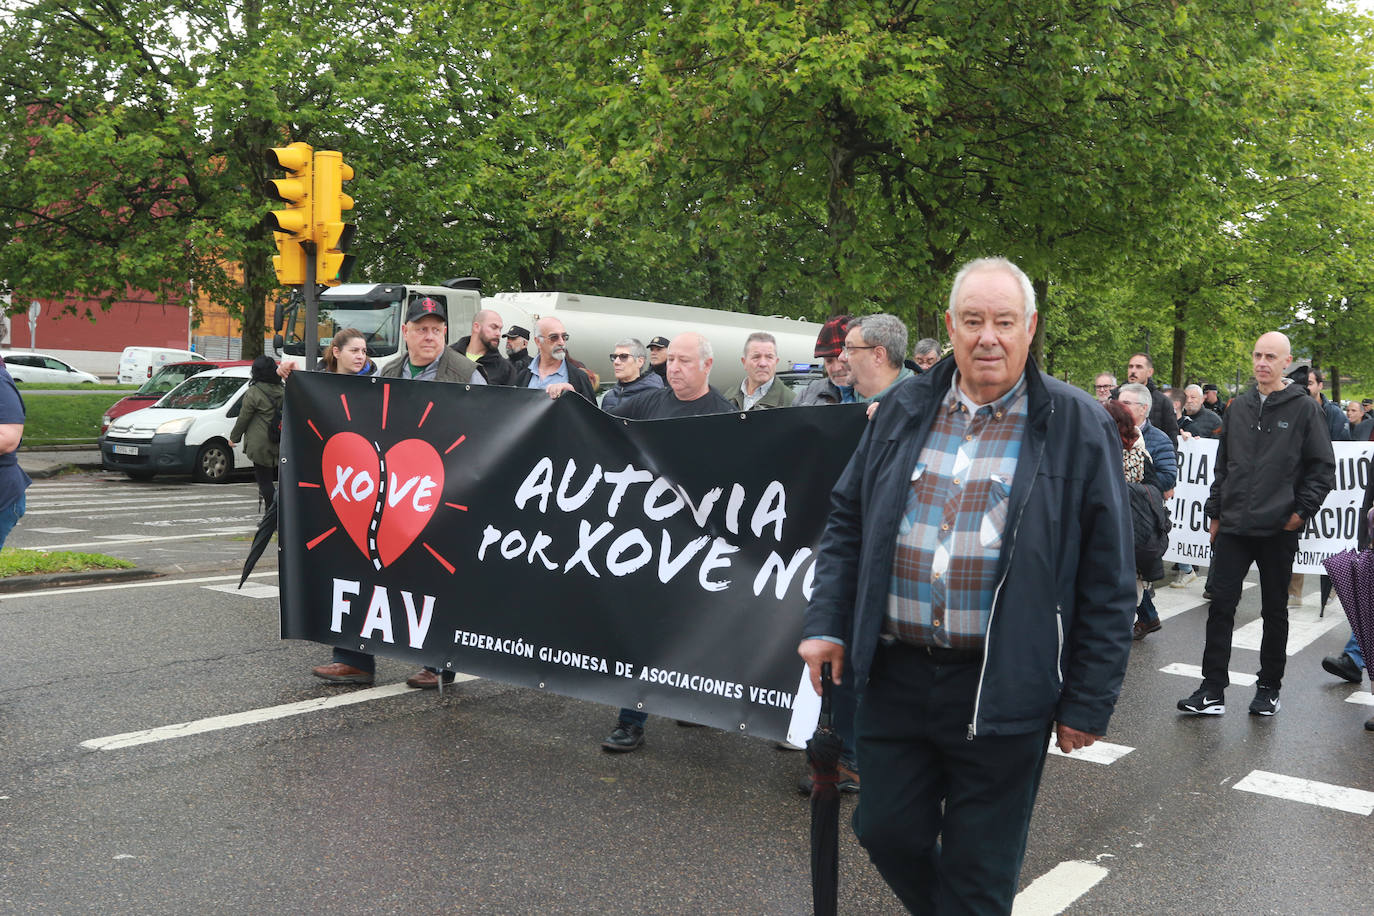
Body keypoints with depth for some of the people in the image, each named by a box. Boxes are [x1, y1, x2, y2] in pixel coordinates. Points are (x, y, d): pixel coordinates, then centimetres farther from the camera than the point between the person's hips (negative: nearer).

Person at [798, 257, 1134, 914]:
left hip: (1003, 689, -3)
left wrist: (1088, 702, -5)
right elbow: (847, 522, 13)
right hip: (895, 674, 4)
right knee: (887, 832, 14)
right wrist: (826, 624, 4)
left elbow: (1107, 580, -4)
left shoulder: (1078, 427, -5)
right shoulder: (903, 410, 7)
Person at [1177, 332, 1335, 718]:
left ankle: (1269, 688, 22)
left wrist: (1302, 511, -8)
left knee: (1274, 611, 9)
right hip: (1233, 527, 3)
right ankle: (1213, 690, 4)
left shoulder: (1304, 409, -3)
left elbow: (1323, 467, -1)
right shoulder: (1237, 408, 10)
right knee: (1221, 606, 0)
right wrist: (1215, 511, 12)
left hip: (1278, 530, -3)